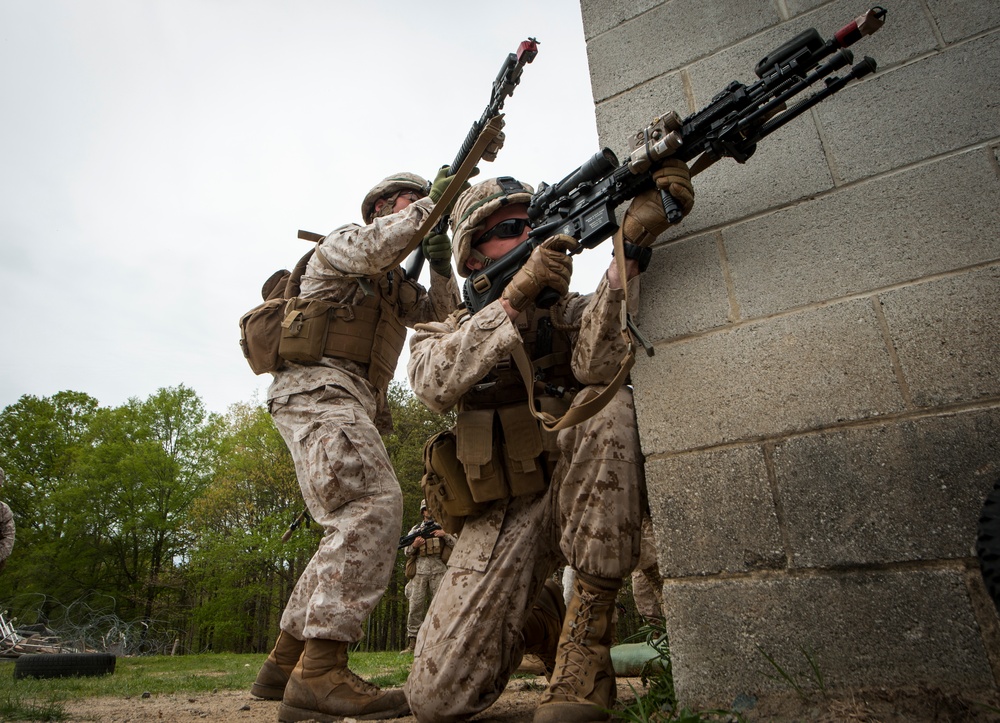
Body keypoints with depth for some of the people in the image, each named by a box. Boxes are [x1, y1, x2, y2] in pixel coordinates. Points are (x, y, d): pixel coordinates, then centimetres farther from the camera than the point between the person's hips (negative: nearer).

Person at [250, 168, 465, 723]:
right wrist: (429, 203, -6)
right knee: (374, 504, -26)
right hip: (317, 386, -10)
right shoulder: (342, 241, 7)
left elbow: (438, 310, 23)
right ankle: (320, 675, -28)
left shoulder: (396, 282, 30)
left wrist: (440, 260, 8)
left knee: (352, 531, 5)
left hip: (352, 404, 10)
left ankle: (283, 666, 12)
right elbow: (372, 249, -16)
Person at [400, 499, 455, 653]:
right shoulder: (415, 529, 19)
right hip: (420, 569, 2)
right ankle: (412, 643, 1)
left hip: (439, 568, -1)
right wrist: (414, 545, -6)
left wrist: (445, 535, -9)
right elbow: (406, 551, 15)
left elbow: (457, 544, 7)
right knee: (415, 605, -3)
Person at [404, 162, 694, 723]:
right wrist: (516, 299, -30)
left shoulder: (569, 311, 8)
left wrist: (632, 246, -29)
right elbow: (436, 385, -18)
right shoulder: (443, 332, 9)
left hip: (581, 493, 0)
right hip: (503, 517, 1)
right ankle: (539, 619, 19)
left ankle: (585, 638, -22)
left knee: (607, 403, -32)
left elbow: (597, 365, -18)